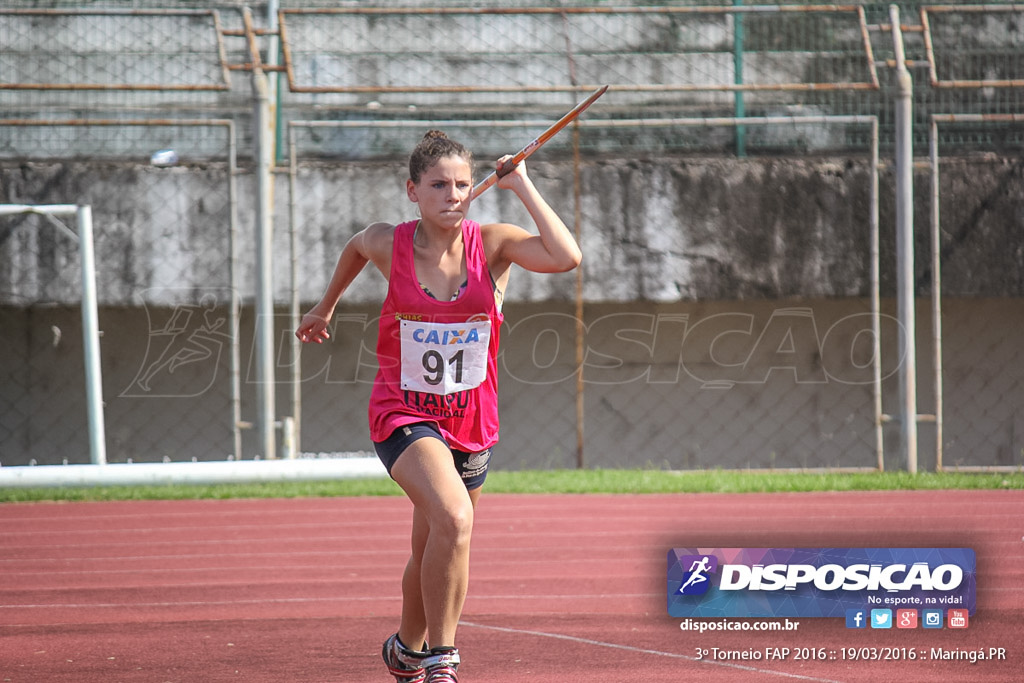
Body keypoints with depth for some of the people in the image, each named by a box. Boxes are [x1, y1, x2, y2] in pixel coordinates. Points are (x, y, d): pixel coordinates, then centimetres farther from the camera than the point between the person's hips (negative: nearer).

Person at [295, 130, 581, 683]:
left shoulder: (492, 245, -10)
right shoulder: (389, 245, -10)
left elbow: (566, 257, -28)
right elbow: (355, 248, 16)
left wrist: (520, 185, -23)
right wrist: (325, 308, 30)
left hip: (471, 420, 3)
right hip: (403, 414, -3)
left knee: (433, 553, 18)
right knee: (454, 518, -30)